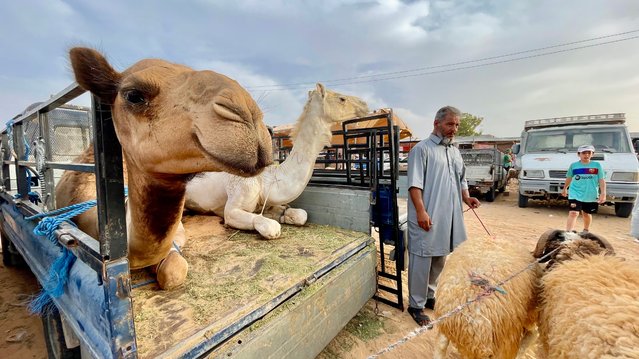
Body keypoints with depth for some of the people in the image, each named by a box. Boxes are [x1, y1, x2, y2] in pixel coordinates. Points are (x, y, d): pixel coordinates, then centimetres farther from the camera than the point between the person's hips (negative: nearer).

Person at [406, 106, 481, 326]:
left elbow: (461, 180, 24)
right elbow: (414, 184, -14)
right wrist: (421, 211, -22)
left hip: (449, 217, 8)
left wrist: (466, 198, 5)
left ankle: (429, 296, 35)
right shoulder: (422, 149, -7)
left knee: (439, 259, 17)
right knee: (422, 261, 0)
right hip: (427, 218, -8)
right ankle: (416, 305, 14)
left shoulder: (455, 152, 17)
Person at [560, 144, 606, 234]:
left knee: (587, 214, 17)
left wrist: (603, 193, -8)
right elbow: (569, 178, 15)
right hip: (575, 194, -1)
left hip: (591, 196, 2)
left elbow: (601, 180, 0)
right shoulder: (574, 165, 1)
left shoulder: (597, 165, 0)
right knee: (573, 213, -14)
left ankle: (586, 230, 40)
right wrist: (565, 188, 24)